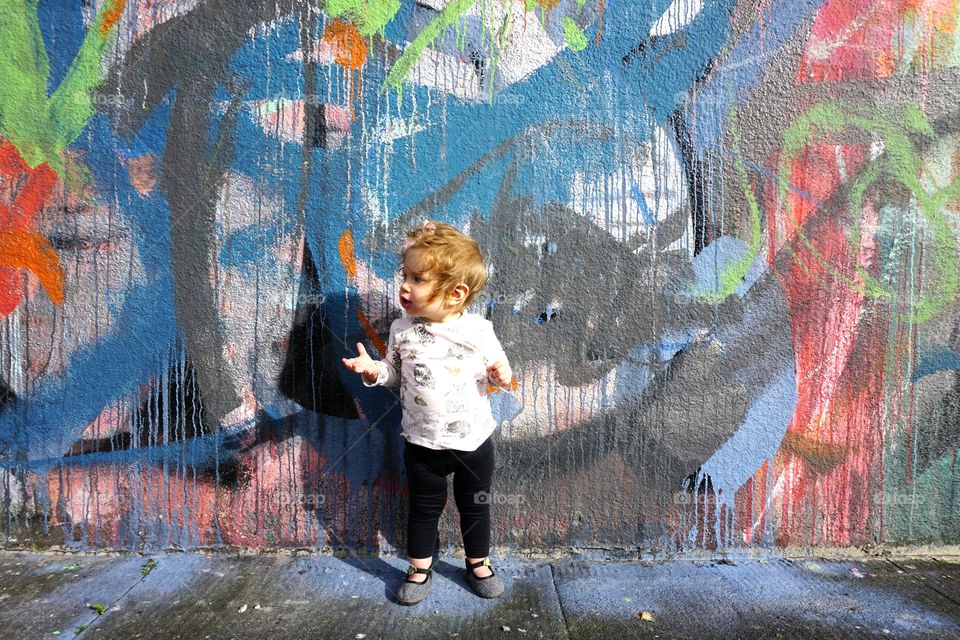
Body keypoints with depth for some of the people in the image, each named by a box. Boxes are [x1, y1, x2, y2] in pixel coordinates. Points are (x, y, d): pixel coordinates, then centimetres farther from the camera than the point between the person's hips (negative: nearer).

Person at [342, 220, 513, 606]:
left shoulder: (479, 330, -13)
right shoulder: (402, 330, -8)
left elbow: (498, 370, -1)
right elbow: (395, 373, 3)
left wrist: (501, 376, -23)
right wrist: (372, 370, -16)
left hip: (474, 440, 0)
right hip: (423, 443, 1)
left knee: (475, 506, 18)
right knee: (424, 508, 17)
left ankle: (479, 564, 43)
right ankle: (419, 569, 40)